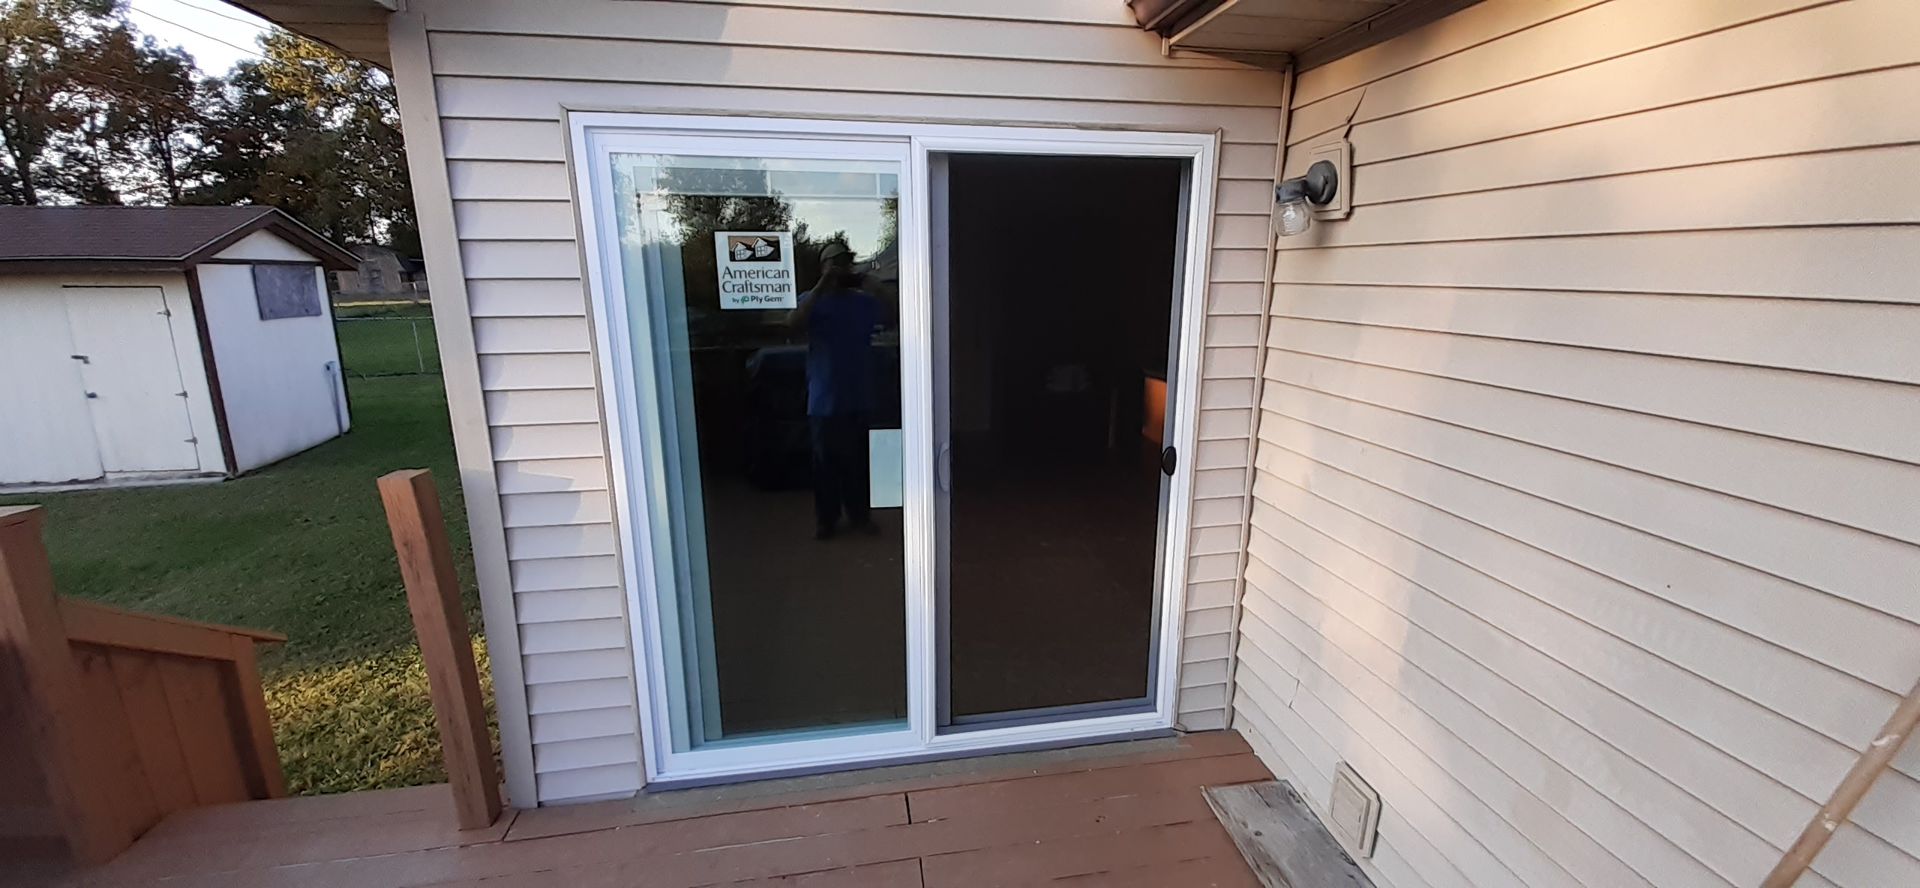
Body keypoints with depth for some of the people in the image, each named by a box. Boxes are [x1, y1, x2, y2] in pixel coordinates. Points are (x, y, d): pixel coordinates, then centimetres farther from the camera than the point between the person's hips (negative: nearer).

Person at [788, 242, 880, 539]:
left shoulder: (866, 302, 5)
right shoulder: (812, 299, 0)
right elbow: (794, 322, -23)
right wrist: (821, 285, -23)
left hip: (859, 398, 2)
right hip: (824, 400, -2)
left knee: (857, 461, 10)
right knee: (825, 462, 7)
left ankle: (860, 515, 25)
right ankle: (825, 519, 20)